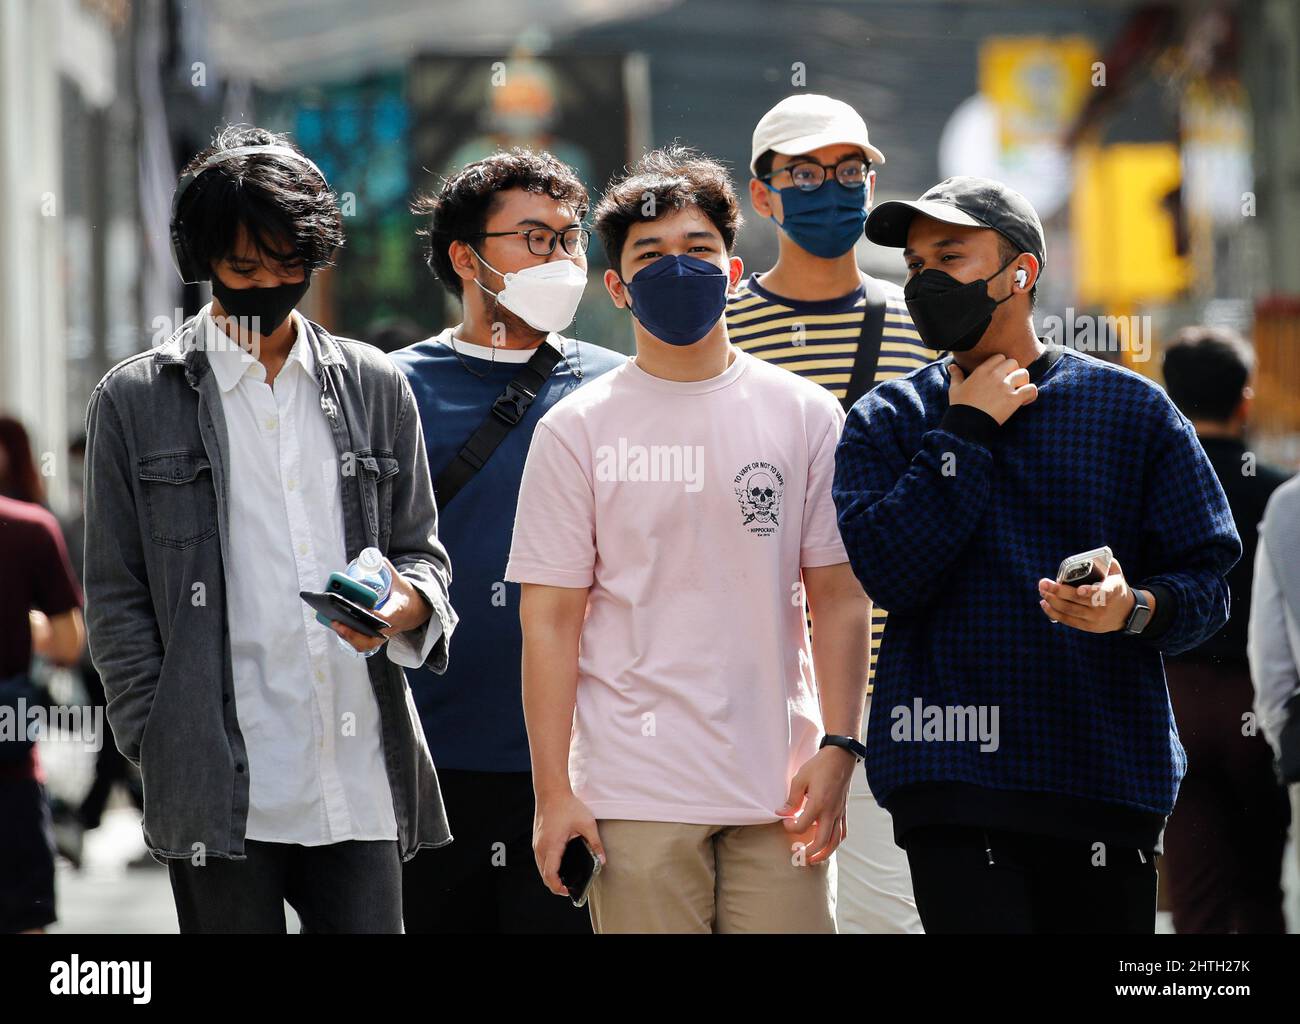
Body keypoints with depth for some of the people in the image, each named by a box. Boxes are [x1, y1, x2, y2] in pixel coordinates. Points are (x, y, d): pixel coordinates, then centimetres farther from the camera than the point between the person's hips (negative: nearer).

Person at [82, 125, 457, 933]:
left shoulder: (375, 389, 13)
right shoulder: (136, 402, 6)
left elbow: (422, 551, 17)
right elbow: (117, 600, 6)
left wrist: (404, 604, -8)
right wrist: (164, 752, -4)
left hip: (361, 783, 2)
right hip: (221, 796, -2)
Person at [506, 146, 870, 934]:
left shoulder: (807, 417, 8)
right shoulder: (577, 431, 4)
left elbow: (839, 596, 7)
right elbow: (551, 617, 1)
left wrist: (837, 750, -2)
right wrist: (554, 793, -4)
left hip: (779, 787, 1)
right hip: (635, 795, -1)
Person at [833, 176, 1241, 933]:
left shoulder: (1133, 409, 8)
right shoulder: (886, 423, 9)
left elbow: (1206, 581, 4)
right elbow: (890, 572, -7)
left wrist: (1135, 609, -17)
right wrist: (966, 434, -5)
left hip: (1110, 777, 1)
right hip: (953, 778, -1)